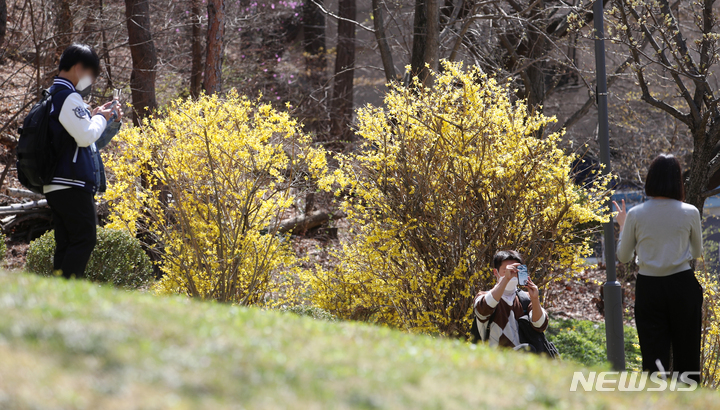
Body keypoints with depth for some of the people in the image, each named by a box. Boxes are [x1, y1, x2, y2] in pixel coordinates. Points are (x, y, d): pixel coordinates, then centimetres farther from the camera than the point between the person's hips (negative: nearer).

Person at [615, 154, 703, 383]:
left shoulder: (635, 215, -6)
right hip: (683, 286, 0)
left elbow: (624, 257, 7)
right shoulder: (690, 213, -6)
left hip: (649, 289, 0)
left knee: (654, 358, 1)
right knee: (686, 355, 11)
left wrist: (622, 226, 21)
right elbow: (697, 252, 10)